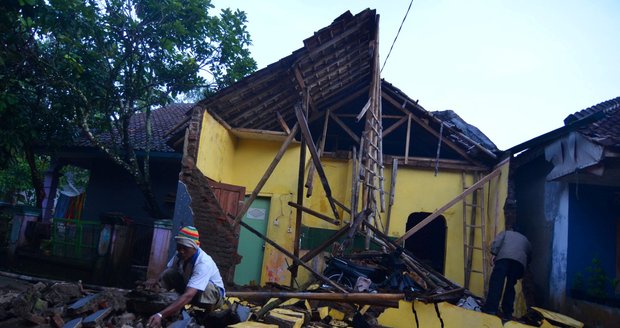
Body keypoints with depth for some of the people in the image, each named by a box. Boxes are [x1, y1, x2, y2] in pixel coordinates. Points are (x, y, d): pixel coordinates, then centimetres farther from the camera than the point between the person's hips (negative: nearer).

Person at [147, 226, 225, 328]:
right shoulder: (180, 254, -17)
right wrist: (156, 280, -25)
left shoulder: (203, 263, -37)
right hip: (189, 288, 5)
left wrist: (161, 314, -57)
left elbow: (188, 295, -47)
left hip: (214, 294, -5)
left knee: (205, 286, -40)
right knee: (168, 274, -18)